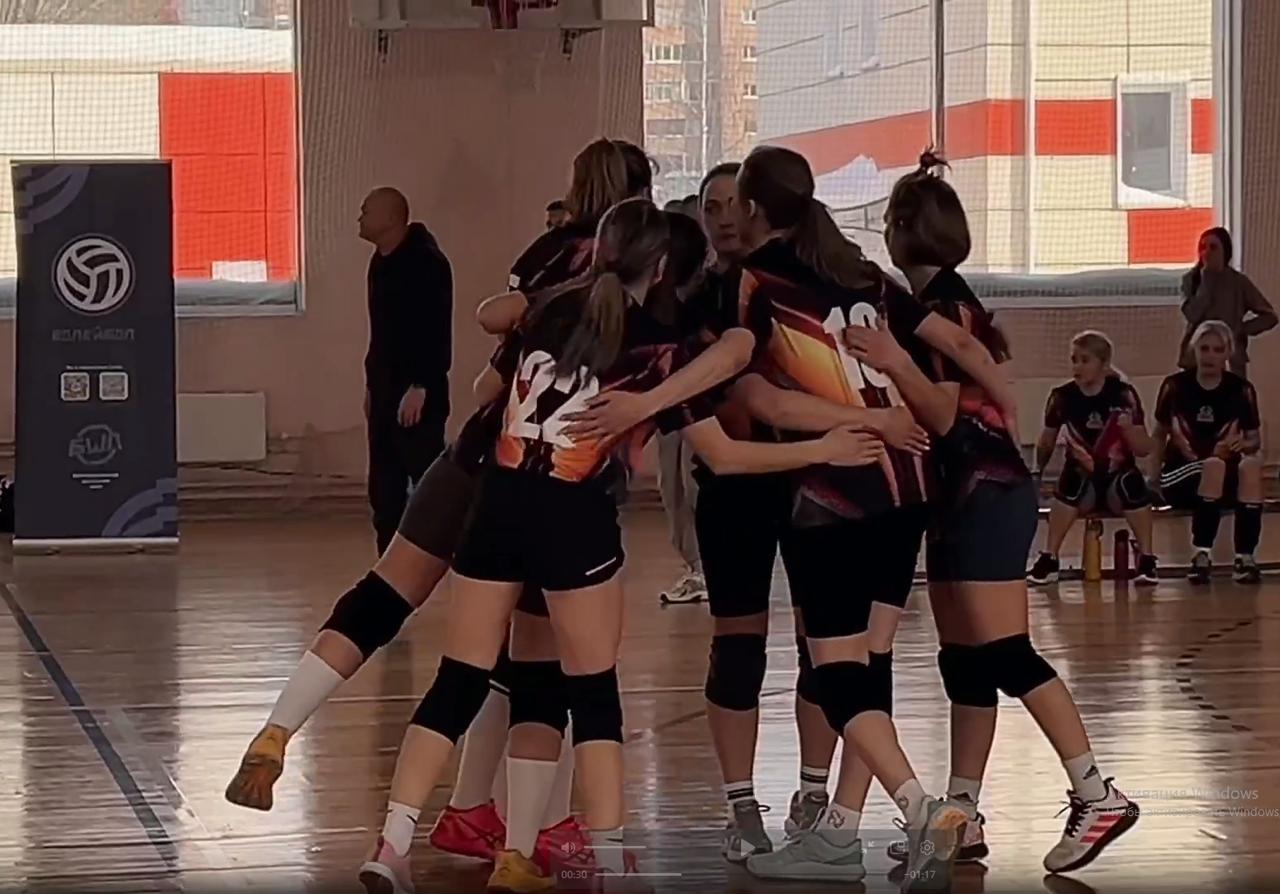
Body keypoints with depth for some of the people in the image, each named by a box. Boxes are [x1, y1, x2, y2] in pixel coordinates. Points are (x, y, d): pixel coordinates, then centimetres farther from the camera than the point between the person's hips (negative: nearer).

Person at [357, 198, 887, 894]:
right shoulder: (656, 348, -4)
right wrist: (825, 450, 3)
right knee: (593, 694, 8)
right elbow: (724, 455, -2)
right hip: (573, 520, -4)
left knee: (458, 683, 7)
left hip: (498, 504, 4)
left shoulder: (549, 308, 8)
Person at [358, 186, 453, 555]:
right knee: (384, 489, 9)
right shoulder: (382, 262, 14)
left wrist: (419, 386, -23)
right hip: (386, 389, 9)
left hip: (416, 392, -9)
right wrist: (372, 383, 18)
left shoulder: (425, 262, -14)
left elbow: (435, 330, -20)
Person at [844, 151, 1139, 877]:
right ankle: (963, 817, 11)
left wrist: (896, 363, -29)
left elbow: (945, 414, -16)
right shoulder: (950, 302, 16)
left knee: (1005, 656, -14)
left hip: (986, 495, -10)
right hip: (967, 496, 10)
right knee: (964, 662, 9)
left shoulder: (940, 308, -13)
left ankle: (1097, 795, -17)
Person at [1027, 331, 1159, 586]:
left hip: (1119, 476, -1)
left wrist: (1128, 428, -26)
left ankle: (1146, 560, -21)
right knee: (1073, 482, -33)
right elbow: (1046, 444, 12)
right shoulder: (1063, 397, -3)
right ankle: (1049, 560, -24)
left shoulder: (1123, 395, -7)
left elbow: (1144, 450, -9)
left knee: (1131, 483, -34)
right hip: (1084, 480, 1)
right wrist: (1036, 473, 2)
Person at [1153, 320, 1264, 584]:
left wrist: (1245, 444, -20)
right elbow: (1160, 434, 9)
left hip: (1226, 481, 2)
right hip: (1180, 475, -2)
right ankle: (1201, 554, -31)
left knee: (1252, 465, -33)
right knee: (1214, 465, -36)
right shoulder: (1175, 386, -2)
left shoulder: (1241, 389, 0)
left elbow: (1255, 440, 4)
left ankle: (1245, 557, -30)